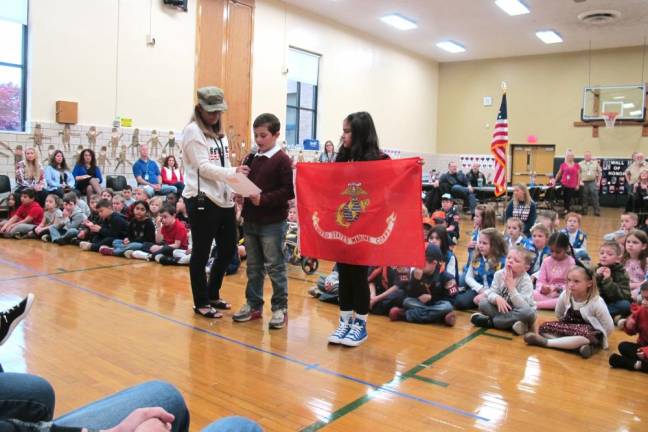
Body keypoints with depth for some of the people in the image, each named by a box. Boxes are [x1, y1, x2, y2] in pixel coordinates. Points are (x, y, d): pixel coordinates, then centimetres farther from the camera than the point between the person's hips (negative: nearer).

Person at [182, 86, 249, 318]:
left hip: (224, 200, 8)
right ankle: (201, 302, 17)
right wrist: (233, 172, -27)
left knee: (228, 250, 13)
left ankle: (213, 295, 31)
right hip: (202, 201, -8)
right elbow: (204, 167, -15)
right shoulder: (192, 131, -6)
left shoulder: (220, 133, 19)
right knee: (201, 253, 3)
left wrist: (234, 190, 5)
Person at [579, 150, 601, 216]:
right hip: (584, 183, -1)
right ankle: (584, 211, 15)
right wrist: (580, 181, -8)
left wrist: (598, 181, 5)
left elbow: (600, 172, 11)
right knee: (584, 198, 5)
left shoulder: (595, 163, 7)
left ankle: (597, 211, 4)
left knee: (595, 197, -2)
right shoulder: (580, 164, 2)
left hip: (593, 182, 1)